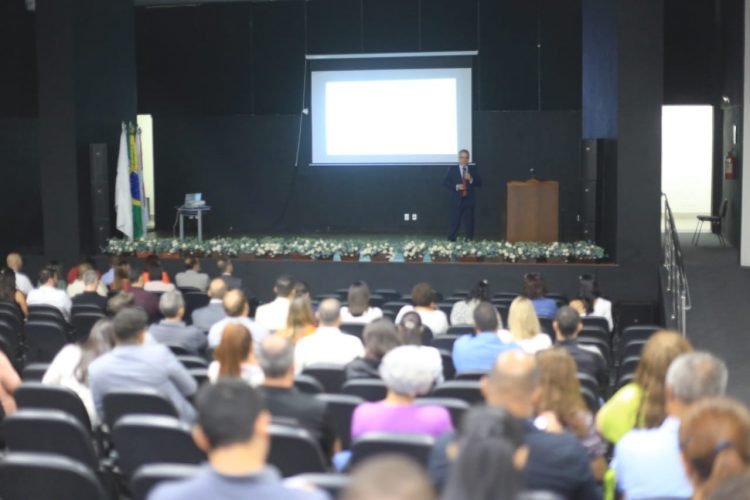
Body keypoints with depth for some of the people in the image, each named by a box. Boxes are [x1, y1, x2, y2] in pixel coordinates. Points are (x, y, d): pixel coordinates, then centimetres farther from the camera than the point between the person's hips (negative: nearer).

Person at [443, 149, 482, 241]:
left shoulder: (473, 169, 10)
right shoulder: (452, 169, 5)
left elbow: (479, 183, 7)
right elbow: (445, 182, 1)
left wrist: (471, 179, -12)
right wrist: (455, 186, -13)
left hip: (469, 199, 2)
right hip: (457, 199, -2)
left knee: (469, 222, 3)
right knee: (455, 222, -2)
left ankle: (469, 241, 7)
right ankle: (451, 241, 2)